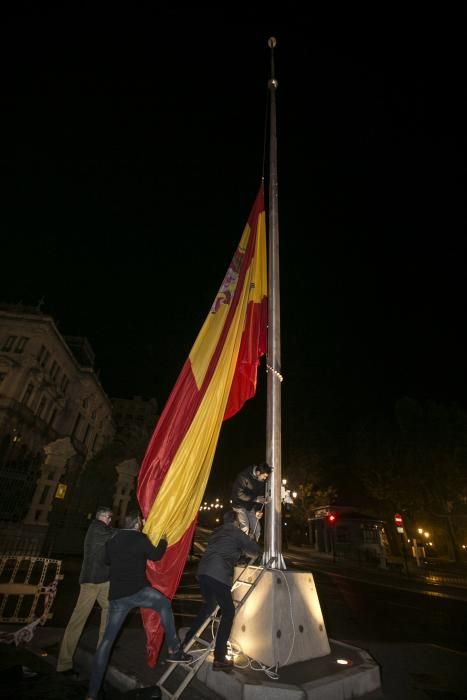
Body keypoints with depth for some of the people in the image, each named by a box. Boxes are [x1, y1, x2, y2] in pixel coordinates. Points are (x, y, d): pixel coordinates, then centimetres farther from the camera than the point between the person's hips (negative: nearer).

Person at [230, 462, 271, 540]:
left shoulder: (262, 481, -6)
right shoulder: (244, 477, -25)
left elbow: (261, 495, 5)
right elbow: (238, 493, -29)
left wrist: (258, 510, -7)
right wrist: (255, 499, -31)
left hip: (250, 507, 6)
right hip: (240, 505, -6)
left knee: (257, 529, 1)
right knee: (245, 529, -18)